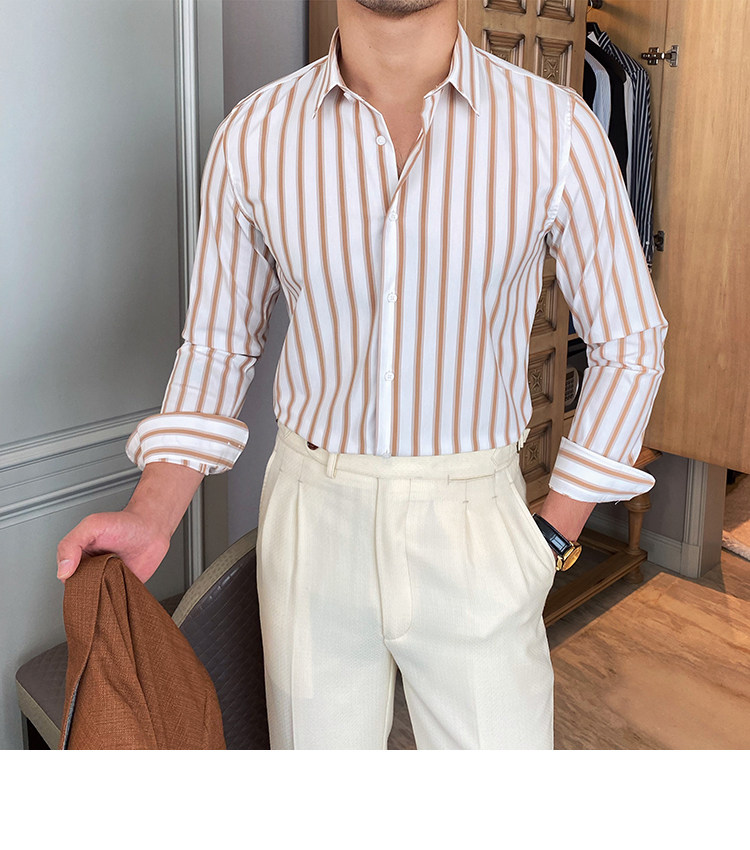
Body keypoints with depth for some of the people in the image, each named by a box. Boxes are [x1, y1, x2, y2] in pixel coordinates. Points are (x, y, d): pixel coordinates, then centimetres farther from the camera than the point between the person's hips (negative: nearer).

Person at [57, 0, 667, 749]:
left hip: (472, 529, -1)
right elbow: (217, 344, 5)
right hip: (313, 517, 2)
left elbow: (628, 345, 1)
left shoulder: (555, 127, -8)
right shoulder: (253, 136, -3)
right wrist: (150, 518, -8)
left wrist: (550, 535, -3)